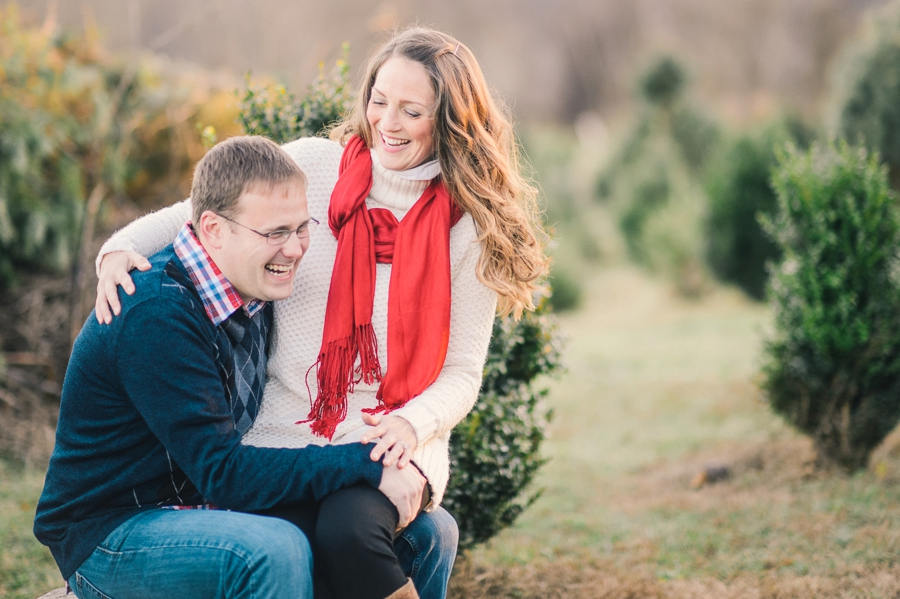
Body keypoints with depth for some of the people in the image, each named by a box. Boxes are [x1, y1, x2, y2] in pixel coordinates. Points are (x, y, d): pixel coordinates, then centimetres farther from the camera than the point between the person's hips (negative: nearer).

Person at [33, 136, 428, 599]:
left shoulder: (254, 290, 2)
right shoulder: (156, 316, -25)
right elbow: (222, 473, -27)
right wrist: (366, 465, -27)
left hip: (210, 509, 8)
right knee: (276, 552, -37)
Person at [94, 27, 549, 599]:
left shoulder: (469, 227, 3)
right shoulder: (313, 166, 4)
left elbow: (461, 372, 5)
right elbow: (199, 214, 12)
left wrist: (412, 424, -15)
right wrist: (121, 248, -7)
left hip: (387, 445, 0)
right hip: (278, 438, 1)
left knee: (348, 530, -33)